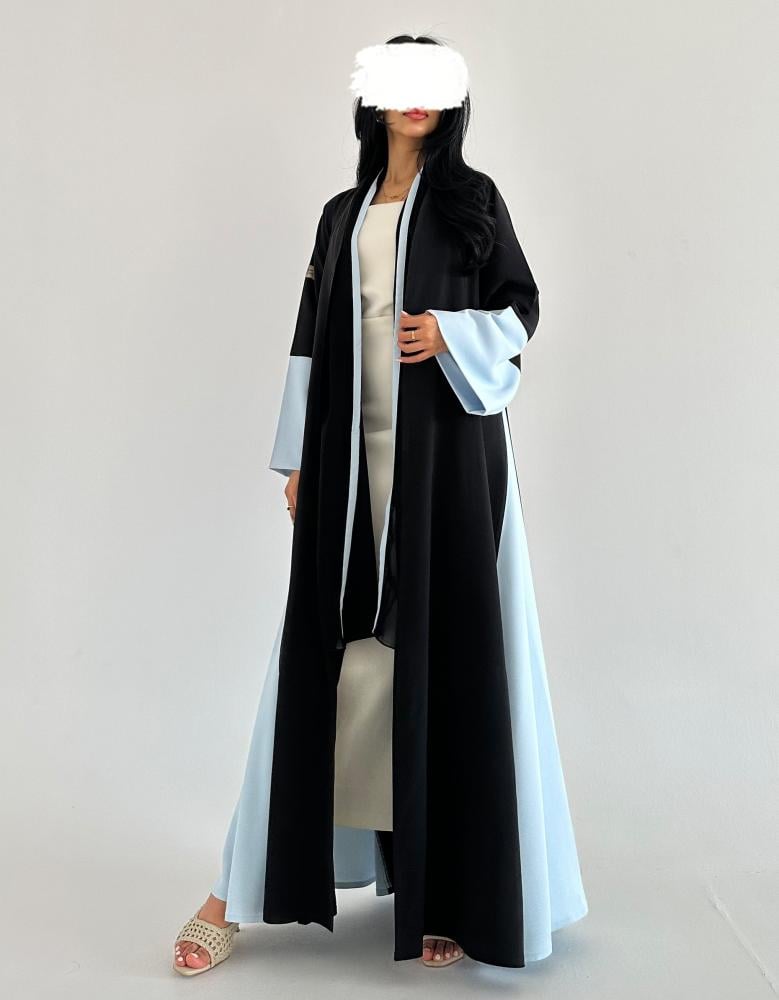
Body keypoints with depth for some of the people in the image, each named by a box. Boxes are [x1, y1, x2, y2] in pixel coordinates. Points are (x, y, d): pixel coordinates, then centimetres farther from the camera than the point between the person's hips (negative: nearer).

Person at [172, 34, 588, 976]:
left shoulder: (470, 197, 8)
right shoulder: (342, 214, 17)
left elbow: (520, 308, 6)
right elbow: (314, 340, 13)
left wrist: (452, 334, -14)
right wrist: (299, 459, 7)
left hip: (447, 449, -3)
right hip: (353, 455, 3)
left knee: (443, 648, -4)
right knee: (329, 651, 2)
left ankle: (449, 884, 8)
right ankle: (247, 882, 11)